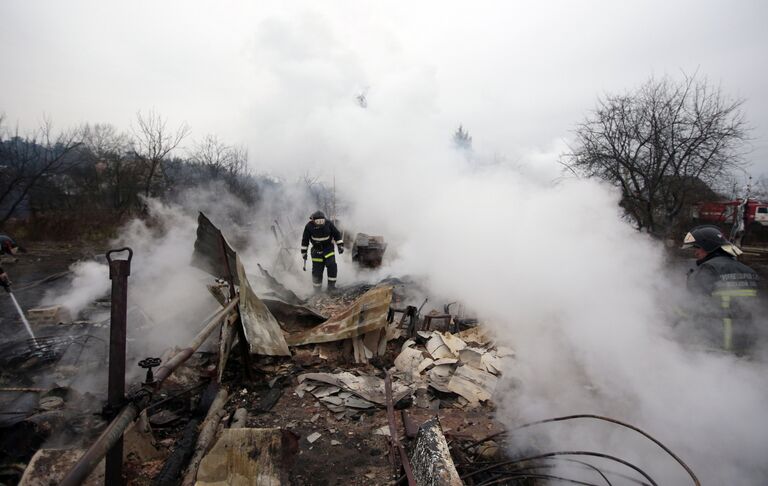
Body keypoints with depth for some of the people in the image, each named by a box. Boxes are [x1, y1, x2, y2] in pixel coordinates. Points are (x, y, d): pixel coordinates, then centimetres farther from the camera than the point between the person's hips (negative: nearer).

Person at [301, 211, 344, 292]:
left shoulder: (329, 224, -14)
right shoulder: (309, 226, -14)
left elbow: (337, 234, 1)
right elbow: (304, 240, -2)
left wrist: (340, 245, -3)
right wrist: (304, 253, 0)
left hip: (328, 248, 0)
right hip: (317, 250, 0)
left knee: (332, 266, -18)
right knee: (317, 270, -1)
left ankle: (331, 285, -2)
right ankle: (317, 289, 18)